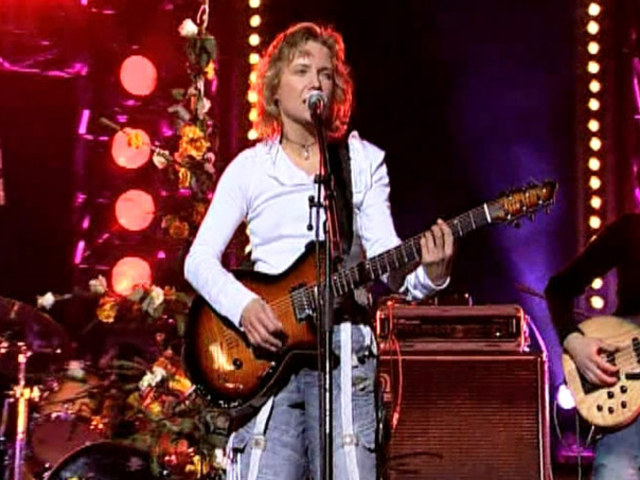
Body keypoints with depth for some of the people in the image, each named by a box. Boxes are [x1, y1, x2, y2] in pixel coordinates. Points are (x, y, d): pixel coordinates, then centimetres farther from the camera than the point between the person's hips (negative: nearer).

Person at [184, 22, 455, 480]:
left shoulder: (364, 161, 10)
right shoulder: (250, 167, 7)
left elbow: (385, 254, 3)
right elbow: (200, 259, 3)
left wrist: (428, 274, -18)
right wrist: (244, 305, -15)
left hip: (344, 344, 1)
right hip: (267, 346, 0)